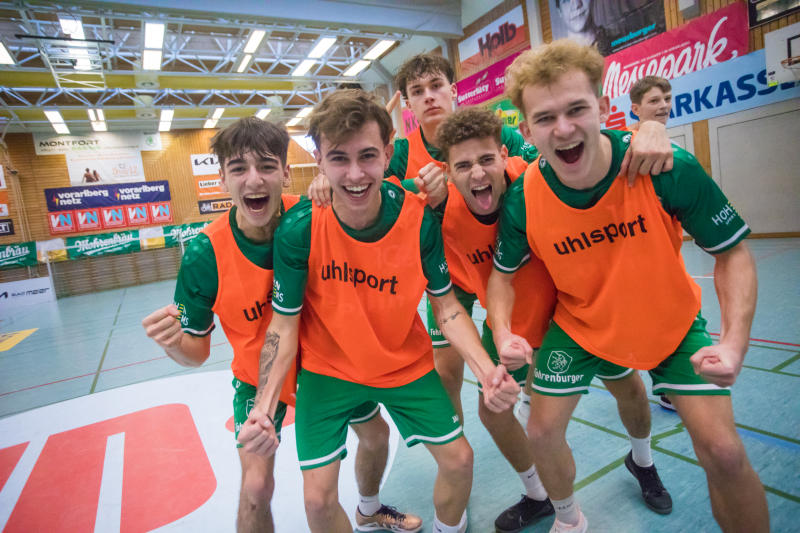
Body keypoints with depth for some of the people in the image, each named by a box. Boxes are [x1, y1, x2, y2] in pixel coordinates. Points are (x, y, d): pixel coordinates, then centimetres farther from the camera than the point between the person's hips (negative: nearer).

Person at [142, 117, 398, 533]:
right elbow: (197, 351, -15)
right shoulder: (204, 254, -26)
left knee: (376, 435, 17)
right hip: (258, 376, -2)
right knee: (256, 487, -10)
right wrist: (172, 342, -37)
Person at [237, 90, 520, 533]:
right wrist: (265, 404, -27)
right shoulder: (298, 230, -24)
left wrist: (486, 369, -24)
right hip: (328, 368, -1)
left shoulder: (419, 218, -21)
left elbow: (446, 304, -9)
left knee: (459, 459, 8)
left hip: (407, 362, 2)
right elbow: (285, 325, -13)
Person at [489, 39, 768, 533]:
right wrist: (504, 334, -24)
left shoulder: (670, 169, -27)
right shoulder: (522, 200, -24)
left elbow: (733, 252, -14)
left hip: (671, 320, 0)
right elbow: (504, 273, -6)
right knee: (543, 431, 4)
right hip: (579, 323, 1)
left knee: (723, 450, -8)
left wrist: (735, 342, -27)